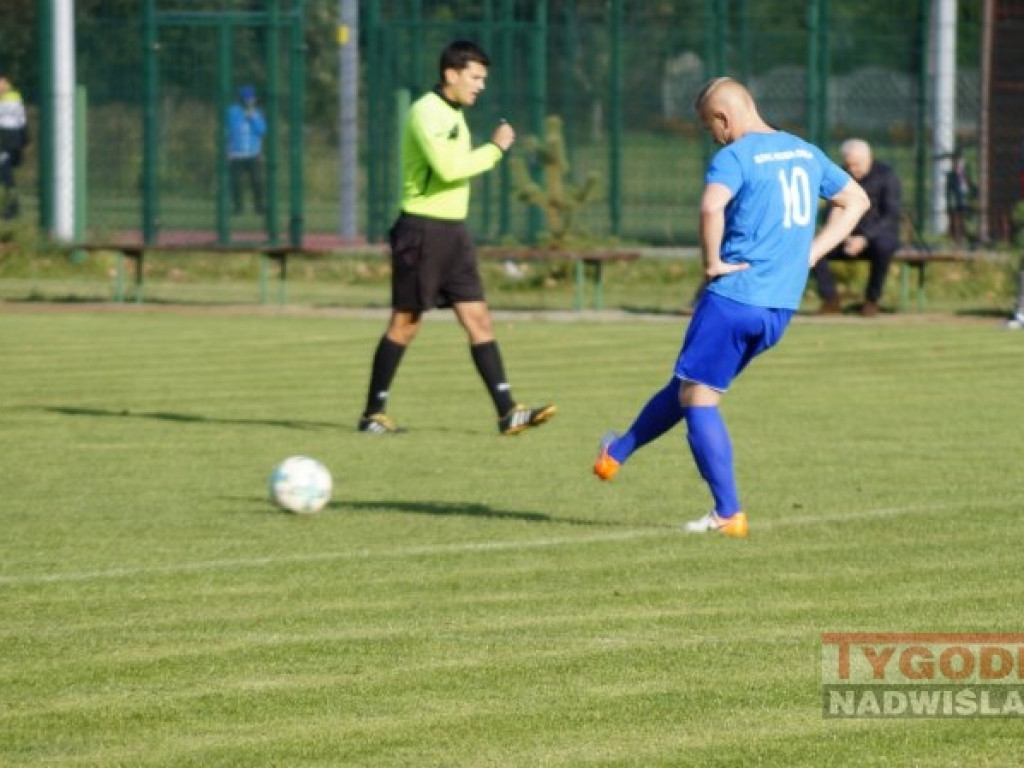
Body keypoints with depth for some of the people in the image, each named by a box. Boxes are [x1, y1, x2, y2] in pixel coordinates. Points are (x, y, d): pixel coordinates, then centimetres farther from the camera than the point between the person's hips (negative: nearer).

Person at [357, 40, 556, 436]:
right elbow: (447, 167, -25)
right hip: (423, 229, -8)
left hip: (453, 231, 8)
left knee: (478, 318, 0)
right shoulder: (425, 112, -14)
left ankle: (507, 413, -5)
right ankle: (373, 414, 10)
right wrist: (495, 148, -17)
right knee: (405, 323, -1)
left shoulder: (453, 115, 16)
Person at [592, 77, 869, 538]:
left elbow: (711, 208, -30)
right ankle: (618, 453, 37)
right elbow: (856, 200, 22)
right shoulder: (806, 153, 12)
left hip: (734, 296, -8)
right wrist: (808, 254, 16)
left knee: (698, 398, 2)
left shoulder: (734, 157, -11)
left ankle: (729, 514, -4)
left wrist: (712, 261, -15)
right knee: (687, 385, 21)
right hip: (782, 306, 8)